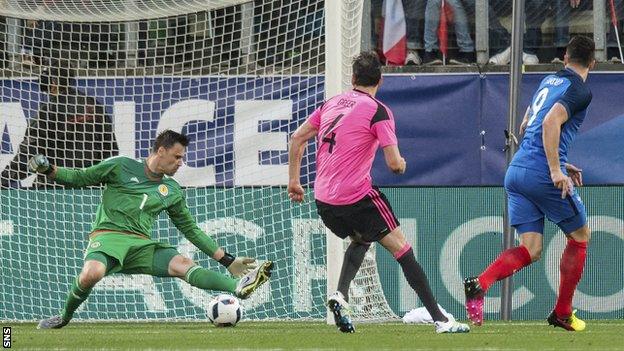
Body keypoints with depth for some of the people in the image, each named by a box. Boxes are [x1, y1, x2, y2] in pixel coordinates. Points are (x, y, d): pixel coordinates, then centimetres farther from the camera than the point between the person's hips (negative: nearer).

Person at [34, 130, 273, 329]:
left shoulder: (172, 191, 18)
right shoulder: (121, 167, 6)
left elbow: (191, 230, 23)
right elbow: (79, 178, 13)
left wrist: (227, 260, 19)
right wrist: (49, 170, -6)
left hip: (142, 246, 4)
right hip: (108, 236, -4)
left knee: (183, 264, -23)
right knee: (92, 273, -37)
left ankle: (239, 287, -43)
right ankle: (64, 318, -11)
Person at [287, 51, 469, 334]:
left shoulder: (332, 103, 12)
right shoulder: (378, 111, -7)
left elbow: (297, 138, 16)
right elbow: (394, 164, -13)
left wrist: (294, 180, 22)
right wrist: (401, 164, 11)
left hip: (323, 200, 6)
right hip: (357, 197, -6)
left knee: (360, 241, 31)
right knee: (403, 250, 1)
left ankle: (340, 295, 6)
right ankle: (440, 320, -4)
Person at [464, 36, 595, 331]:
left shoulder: (549, 81, 20)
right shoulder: (579, 91, -5)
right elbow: (550, 123, -22)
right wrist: (556, 170, -23)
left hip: (517, 171, 7)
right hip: (542, 174, -7)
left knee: (530, 250, 3)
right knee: (580, 237, 13)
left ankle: (480, 283, -23)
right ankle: (562, 313, 17)